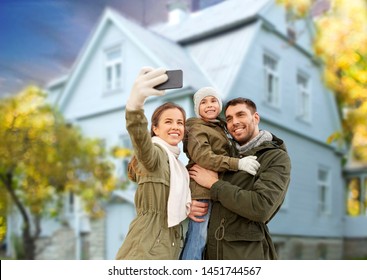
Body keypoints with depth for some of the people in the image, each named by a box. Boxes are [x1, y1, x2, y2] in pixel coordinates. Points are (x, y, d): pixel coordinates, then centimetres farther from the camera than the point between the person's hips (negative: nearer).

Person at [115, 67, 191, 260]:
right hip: (146, 251, -9)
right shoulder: (155, 152, -10)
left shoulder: (176, 164, 18)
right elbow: (140, 140, -34)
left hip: (167, 250, 9)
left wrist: (187, 210, 2)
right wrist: (135, 105, -53)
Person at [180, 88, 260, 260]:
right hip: (202, 189, -9)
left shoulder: (219, 129, 26)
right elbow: (203, 157, -16)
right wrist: (238, 163, -25)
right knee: (197, 238, -13)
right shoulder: (196, 128, -2)